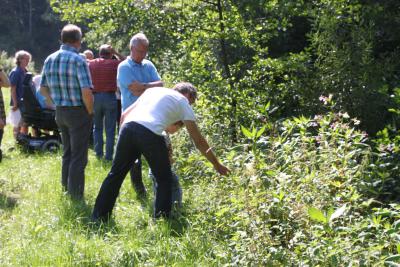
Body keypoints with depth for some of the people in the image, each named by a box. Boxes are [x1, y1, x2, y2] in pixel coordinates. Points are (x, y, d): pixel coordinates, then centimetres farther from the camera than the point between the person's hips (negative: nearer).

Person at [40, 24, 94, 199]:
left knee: (67, 153, 20)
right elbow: (86, 92, -23)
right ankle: (76, 196, 6)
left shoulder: (50, 60, 4)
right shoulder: (78, 60, -17)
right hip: (78, 112, -7)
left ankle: (66, 189, 28)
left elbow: (43, 88, 12)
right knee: (78, 157, 2)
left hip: (60, 112, 7)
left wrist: (57, 103, 17)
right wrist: (90, 112, -9)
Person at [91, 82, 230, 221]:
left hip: (128, 126, 4)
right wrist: (216, 164, 29)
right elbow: (198, 140, 21)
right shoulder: (183, 102, 22)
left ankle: (98, 217, 19)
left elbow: (124, 115, 30)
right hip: (150, 133, -4)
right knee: (164, 180, 15)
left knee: (116, 173, 15)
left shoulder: (153, 90, 34)